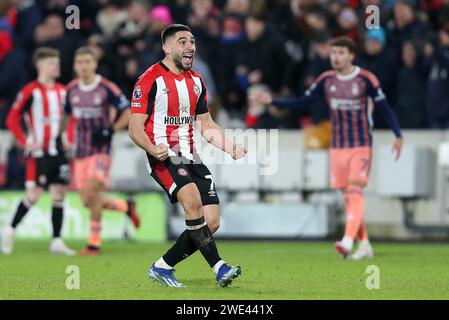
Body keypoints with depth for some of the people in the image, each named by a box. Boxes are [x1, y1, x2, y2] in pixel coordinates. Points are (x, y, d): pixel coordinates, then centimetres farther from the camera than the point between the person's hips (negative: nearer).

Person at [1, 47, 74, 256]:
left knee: (59, 194, 2)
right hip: (39, 152, -6)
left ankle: (57, 241, 6)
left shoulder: (62, 91, 10)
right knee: (34, 194, -8)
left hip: (59, 151, 6)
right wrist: (25, 143, -13)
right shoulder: (30, 91, -8)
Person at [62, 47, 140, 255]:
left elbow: (128, 113, -4)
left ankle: (94, 242, -6)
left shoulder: (107, 88, -8)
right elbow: (66, 116, 21)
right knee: (87, 201, 2)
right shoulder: (71, 90, 6)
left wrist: (111, 130, -16)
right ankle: (126, 207, 27)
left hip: (101, 150, -5)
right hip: (80, 152, 5)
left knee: (92, 194, -17)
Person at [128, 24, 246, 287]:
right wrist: (153, 149, -27)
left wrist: (232, 148, 6)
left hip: (191, 157, 7)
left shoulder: (196, 81, 15)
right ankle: (218, 266, -31)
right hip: (164, 157, -7)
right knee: (192, 199, -32)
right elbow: (135, 128, -8)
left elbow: (206, 125, 22)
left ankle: (162, 267, 10)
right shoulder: (151, 80, -6)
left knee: (211, 222, -4)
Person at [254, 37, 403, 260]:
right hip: (338, 147, 5)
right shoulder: (326, 80, 5)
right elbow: (302, 102, 10)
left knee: (355, 192, -17)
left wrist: (398, 136, -12)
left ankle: (348, 240, -29)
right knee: (348, 196, 5)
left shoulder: (366, 80, -7)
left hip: (361, 146, -5)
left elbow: (384, 108, -4)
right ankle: (364, 245, 13)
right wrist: (272, 101, 1)